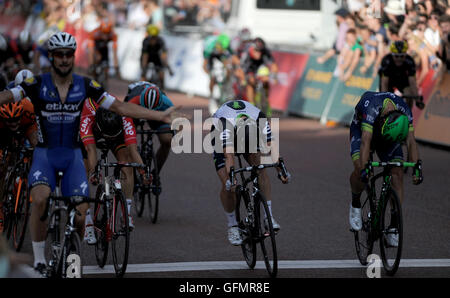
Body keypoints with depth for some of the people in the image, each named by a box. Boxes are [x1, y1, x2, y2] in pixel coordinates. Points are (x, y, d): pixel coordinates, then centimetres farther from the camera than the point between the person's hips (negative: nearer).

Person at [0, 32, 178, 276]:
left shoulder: (85, 85, -1)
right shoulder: (37, 84, -7)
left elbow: (121, 107, 0)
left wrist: (161, 116, -5)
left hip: (72, 156, 2)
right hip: (44, 154, -2)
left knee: (80, 215, -11)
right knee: (40, 200, -30)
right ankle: (39, 258, -13)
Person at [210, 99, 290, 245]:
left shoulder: (260, 119, -34)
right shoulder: (225, 124, -43)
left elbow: (271, 147, -37)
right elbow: (229, 155, -50)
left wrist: (281, 170, -48)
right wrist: (231, 178, -62)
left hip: (249, 134, 2)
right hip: (221, 137, -2)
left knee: (260, 167, -22)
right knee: (227, 185, -16)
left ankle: (268, 215, -20)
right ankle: (232, 226, 0)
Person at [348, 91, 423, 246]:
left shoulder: (405, 112, -29)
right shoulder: (371, 108, -41)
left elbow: (411, 141, -28)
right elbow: (366, 140, -47)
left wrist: (417, 167, -40)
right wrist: (364, 168, -57)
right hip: (362, 130, -3)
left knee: (397, 173, -16)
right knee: (360, 169, -28)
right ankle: (355, 204, 1)